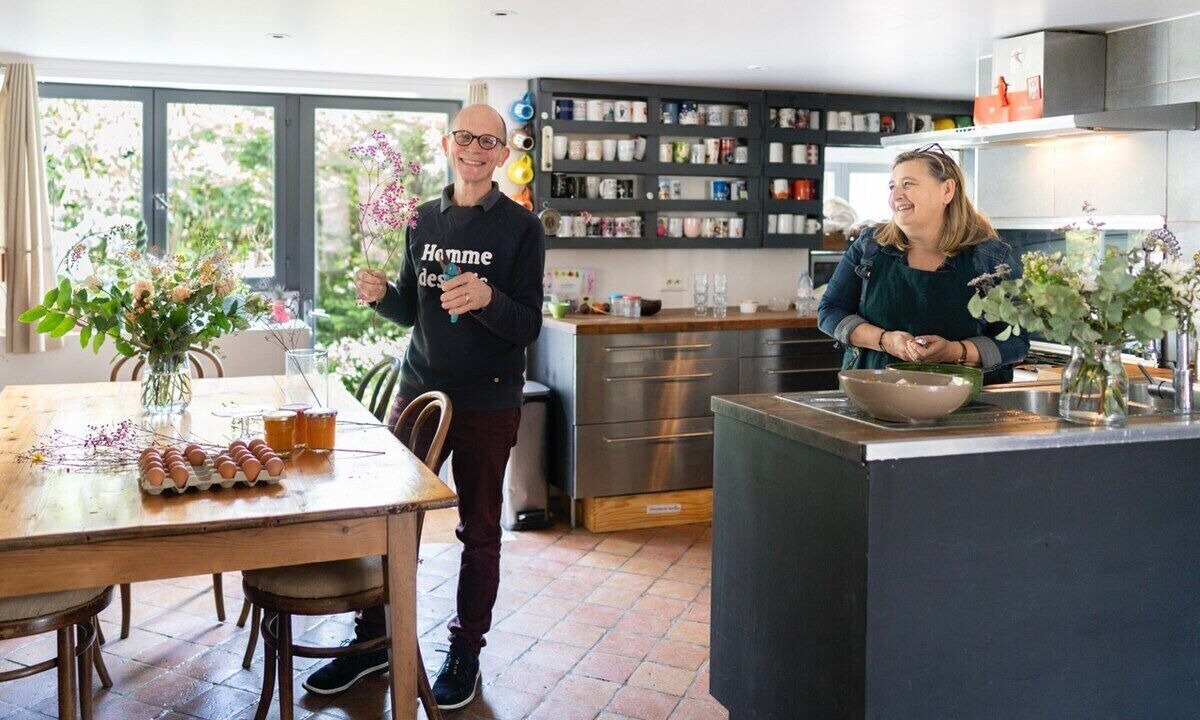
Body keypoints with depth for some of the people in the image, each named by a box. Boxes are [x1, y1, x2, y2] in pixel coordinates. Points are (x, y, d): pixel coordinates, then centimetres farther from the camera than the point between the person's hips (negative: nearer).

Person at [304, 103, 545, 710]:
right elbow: (411, 312, 14)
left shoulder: (519, 227, -6)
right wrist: (380, 294, -7)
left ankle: (466, 650, 24)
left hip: (488, 403, -4)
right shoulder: (424, 220, 7)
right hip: (419, 388, 4)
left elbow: (528, 326, -11)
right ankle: (373, 639, 24)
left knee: (478, 530, 8)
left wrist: (488, 300, -30)